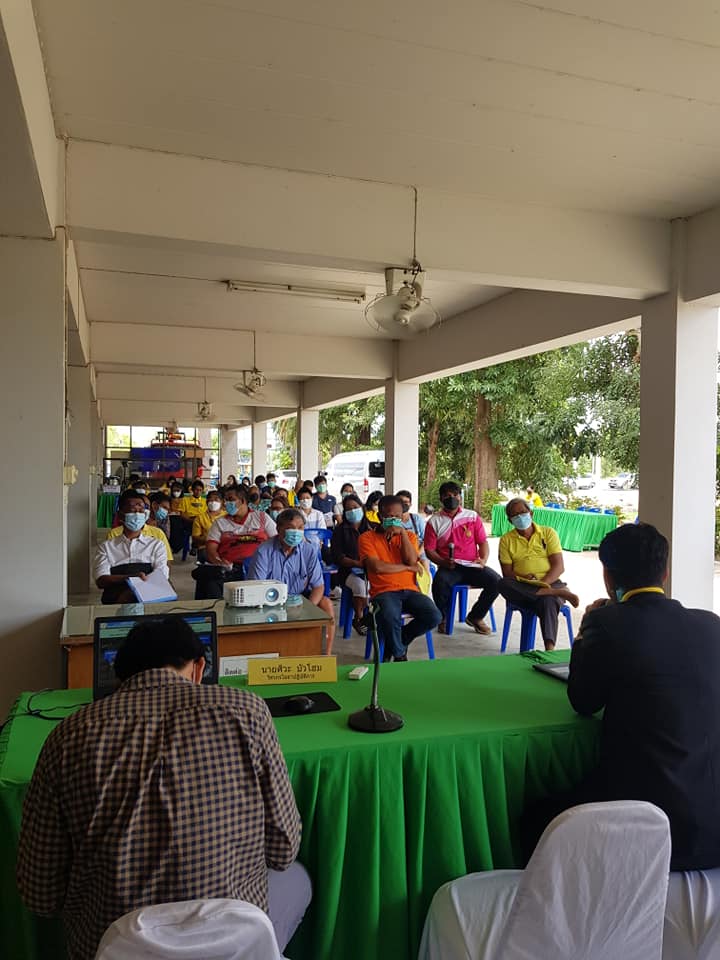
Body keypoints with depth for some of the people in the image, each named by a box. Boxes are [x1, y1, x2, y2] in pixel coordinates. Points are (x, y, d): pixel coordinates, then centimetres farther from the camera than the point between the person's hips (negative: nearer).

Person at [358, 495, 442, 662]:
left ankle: (398, 641, 7)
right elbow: (377, 567, -10)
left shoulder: (409, 536, 16)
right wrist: (407, 567, -2)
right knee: (390, 618, -37)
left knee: (434, 616, -23)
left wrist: (402, 532, -8)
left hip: (410, 590, 4)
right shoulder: (366, 537, 4)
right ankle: (399, 654, -2)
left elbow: (412, 561, -3)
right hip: (384, 591, -4)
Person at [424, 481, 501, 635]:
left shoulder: (472, 516, 12)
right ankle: (443, 619, -6)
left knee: (496, 581, -23)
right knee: (440, 582, -36)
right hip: (448, 567, -2)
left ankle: (475, 617, 2)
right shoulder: (434, 521, 7)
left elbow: (483, 542, 11)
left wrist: (483, 560, -8)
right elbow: (429, 550, 2)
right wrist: (443, 562, -16)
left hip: (472, 566, 2)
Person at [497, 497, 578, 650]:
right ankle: (558, 592, -33)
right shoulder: (506, 539, 10)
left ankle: (550, 647, -50)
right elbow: (507, 573, 3)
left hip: (549, 583, -1)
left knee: (548, 601, -37)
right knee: (503, 585, -33)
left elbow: (559, 567, -2)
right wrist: (523, 579, -20)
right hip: (521, 588, 1)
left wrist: (542, 583, -20)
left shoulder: (548, 533, 8)